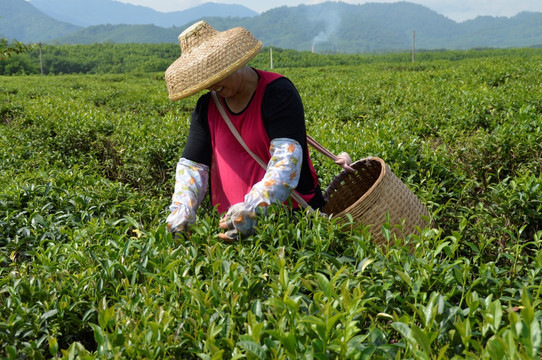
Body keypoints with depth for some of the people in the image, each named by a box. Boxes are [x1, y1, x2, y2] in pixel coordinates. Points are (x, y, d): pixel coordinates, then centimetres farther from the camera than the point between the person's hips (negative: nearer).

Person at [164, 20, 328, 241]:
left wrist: (252, 209, -38)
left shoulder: (278, 93, -12)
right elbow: (192, 164, 5)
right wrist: (182, 210, -15)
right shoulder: (207, 107, 7)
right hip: (232, 220, 6)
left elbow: (287, 159, -24)